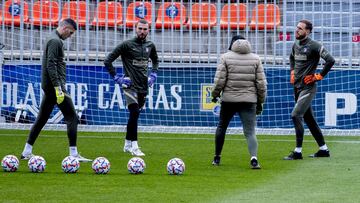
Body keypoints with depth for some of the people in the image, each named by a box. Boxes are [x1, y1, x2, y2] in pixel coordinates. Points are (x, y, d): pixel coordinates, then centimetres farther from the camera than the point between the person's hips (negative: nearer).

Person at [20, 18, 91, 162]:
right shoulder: (55, 41, -13)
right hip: (54, 85, -10)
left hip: (49, 87, 10)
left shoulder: (54, 40, 18)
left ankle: (27, 152, 15)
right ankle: (74, 154, -9)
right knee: (72, 118, -7)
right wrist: (58, 88, -24)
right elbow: (51, 66, -22)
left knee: (42, 118, 13)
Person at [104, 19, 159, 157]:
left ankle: (127, 145, 24)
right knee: (134, 113, -18)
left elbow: (155, 60, 31)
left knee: (135, 115, 12)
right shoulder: (127, 45, -8)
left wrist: (153, 74, 16)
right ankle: (134, 146, -19)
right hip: (130, 86, -6)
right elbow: (108, 60, -6)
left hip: (143, 87, 6)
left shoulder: (150, 46, 9)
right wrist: (116, 77, -7)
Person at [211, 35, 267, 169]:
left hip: (228, 99, -1)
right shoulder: (255, 59, 6)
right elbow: (261, 82, 4)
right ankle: (254, 158, -26)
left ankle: (217, 158, 26)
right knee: (250, 132, -4)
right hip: (249, 101, 1)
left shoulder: (226, 57, 0)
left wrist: (215, 94, 9)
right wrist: (260, 101, 12)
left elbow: (219, 80, -6)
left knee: (221, 127, 20)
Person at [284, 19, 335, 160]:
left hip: (308, 87, -9)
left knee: (296, 115, -16)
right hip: (297, 86, 9)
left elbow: (330, 60, -21)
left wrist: (319, 76, -17)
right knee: (308, 118, 12)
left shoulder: (314, 46, -15)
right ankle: (323, 149, 20)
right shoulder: (296, 45, 10)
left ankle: (298, 152, -12)